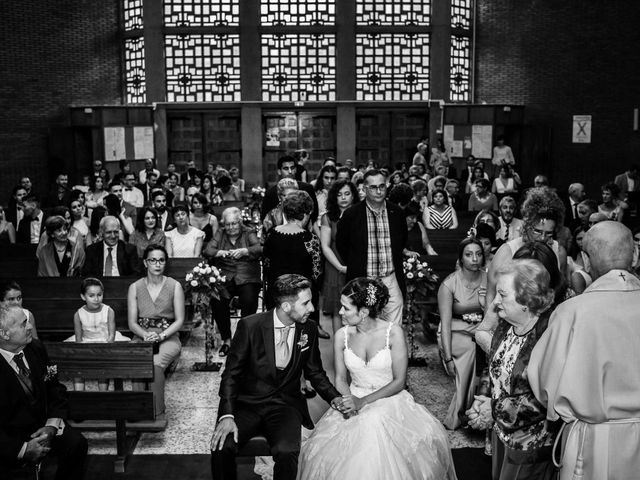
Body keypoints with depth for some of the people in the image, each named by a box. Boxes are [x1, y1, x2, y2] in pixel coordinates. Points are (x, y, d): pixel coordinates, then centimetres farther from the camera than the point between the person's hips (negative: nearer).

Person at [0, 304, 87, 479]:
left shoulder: (36, 348, -2)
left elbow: (56, 389, 6)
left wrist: (51, 426, -9)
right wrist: (22, 449, -22)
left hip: (42, 424, 4)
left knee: (76, 443, -19)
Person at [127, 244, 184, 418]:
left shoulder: (175, 286, 2)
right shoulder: (135, 287, 7)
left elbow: (179, 320, -1)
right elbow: (132, 322, 4)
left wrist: (161, 335, -16)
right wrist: (146, 335, -15)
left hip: (168, 337, -2)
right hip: (142, 337, 2)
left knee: (155, 363, -33)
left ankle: (158, 413, -20)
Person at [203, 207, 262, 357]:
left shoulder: (249, 233, 9)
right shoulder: (220, 234, 16)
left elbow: (260, 249, -9)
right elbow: (207, 251, 2)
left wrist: (244, 251, -27)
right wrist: (220, 252, -20)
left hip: (247, 278, -1)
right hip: (225, 277, 2)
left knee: (249, 301, -29)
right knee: (217, 301, -26)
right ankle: (226, 339, -10)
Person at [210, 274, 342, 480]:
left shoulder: (309, 329, -1)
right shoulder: (250, 326, -12)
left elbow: (315, 372, 12)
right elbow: (231, 374, -7)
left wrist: (334, 397, -5)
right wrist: (227, 415, -19)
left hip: (286, 405, 1)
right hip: (248, 403, -1)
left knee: (286, 451, -29)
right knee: (221, 447, -26)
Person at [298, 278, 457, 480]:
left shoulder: (393, 333, -11)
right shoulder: (342, 336, -1)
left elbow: (399, 381, -9)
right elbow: (341, 378, 7)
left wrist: (363, 401, -18)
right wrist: (348, 399, -16)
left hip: (390, 400, -2)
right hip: (354, 400, 3)